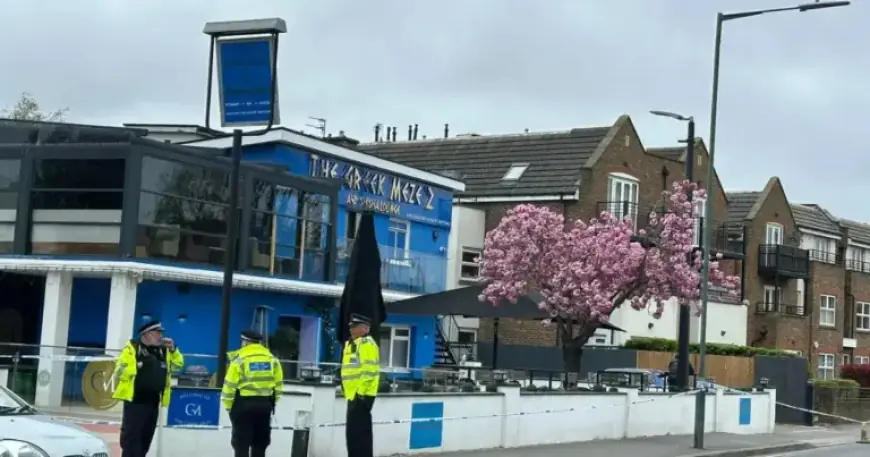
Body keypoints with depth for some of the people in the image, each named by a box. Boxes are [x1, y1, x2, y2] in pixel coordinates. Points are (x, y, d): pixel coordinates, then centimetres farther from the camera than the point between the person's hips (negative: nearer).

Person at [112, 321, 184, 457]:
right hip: (134, 401, -7)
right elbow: (120, 370, -10)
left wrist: (173, 349, 4)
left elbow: (178, 364, 18)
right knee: (131, 438, -6)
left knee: (145, 440, 12)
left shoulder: (164, 351, 14)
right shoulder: (132, 348, -6)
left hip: (153, 402, 7)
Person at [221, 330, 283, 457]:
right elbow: (278, 385, 8)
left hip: (243, 404, -5)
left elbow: (230, 385, -10)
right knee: (259, 444, 14)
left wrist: (228, 406, 0)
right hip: (264, 405, 5)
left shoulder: (239, 359, -8)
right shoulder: (272, 359, 7)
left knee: (241, 444, 1)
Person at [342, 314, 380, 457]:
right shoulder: (352, 343, 19)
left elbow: (369, 371, -20)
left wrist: (361, 392, -22)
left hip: (362, 395, -10)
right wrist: (346, 390, 23)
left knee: (359, 432, -11)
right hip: (354, 395, 10)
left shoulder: (367, 343, -12)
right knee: (353, 432, 13)